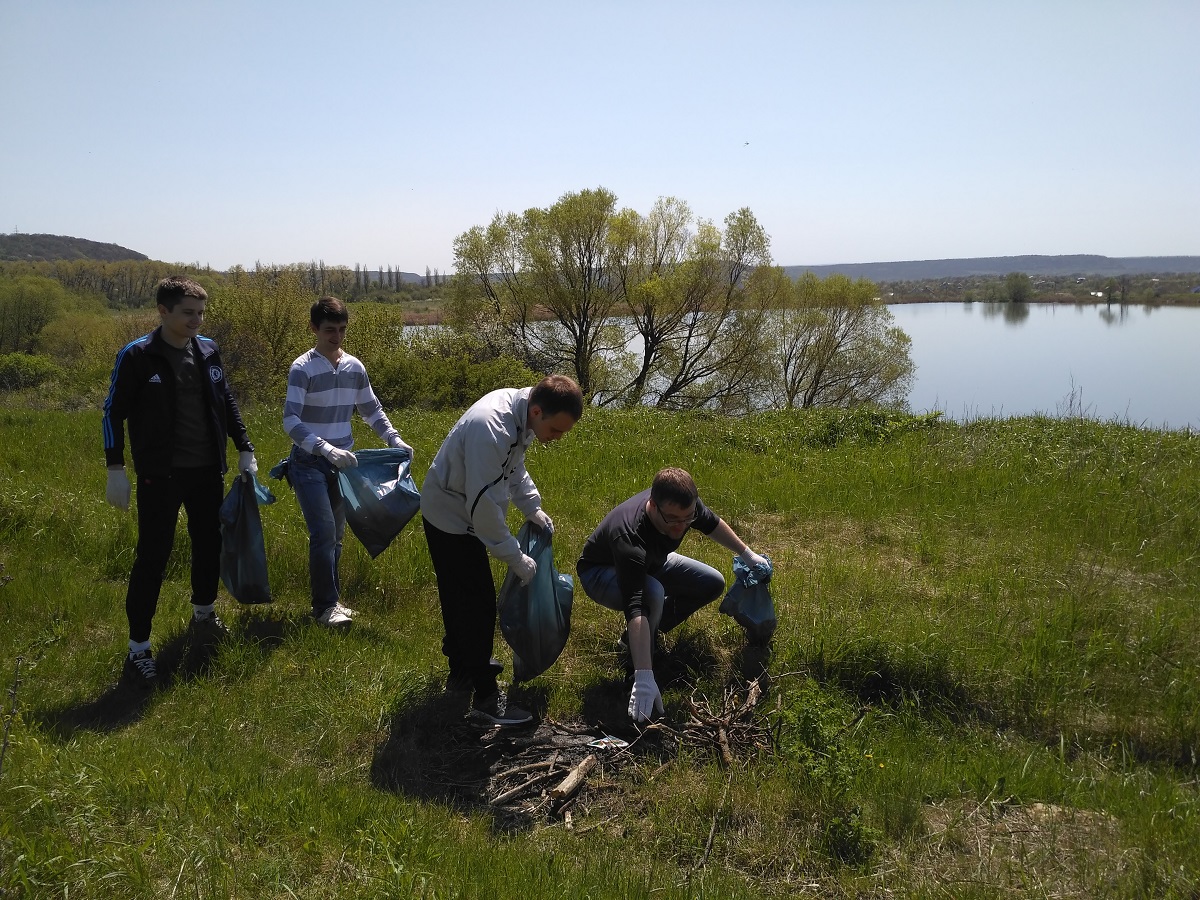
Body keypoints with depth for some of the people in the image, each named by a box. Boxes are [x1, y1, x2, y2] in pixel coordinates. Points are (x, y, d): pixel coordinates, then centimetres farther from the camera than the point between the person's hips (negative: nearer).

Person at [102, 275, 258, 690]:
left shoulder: (208, 350, 4)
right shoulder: (137, 356, -9)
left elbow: (226, 403, 14)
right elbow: (114, 413, -5)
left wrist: (245, 450, 11)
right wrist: (115, 470, -8)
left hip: (207, 471, 5)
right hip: (160, 474, -5)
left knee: (209, 544, 15)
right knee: (152, 557, -4)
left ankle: (204, 614, 38)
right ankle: (138, 648, 6)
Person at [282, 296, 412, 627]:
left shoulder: (354, 367, 3)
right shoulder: (302, 369, -14)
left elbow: (372, 410, 15)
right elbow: (291, 421, -22)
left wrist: (395, 439, 0)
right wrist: (326, 449, -34)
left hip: (341, 463, 6)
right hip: (309, 464, -6)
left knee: (336, 535, 11)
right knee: (324, 532, -12)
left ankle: (328, 600, 24)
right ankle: (326, 606, -1)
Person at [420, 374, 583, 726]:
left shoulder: (519, 411, -7)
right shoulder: (491, 429, -36)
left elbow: (514, 466, 12)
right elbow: (484, 504, -33)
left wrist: (532, 508, 1)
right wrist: (516, 558, -24)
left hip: (456, 513, 10)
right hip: (451, 518, -9)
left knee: (460, 599, 21)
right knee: (478, 603, -5)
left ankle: (461, 672, 38)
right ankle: (485, 698, 6)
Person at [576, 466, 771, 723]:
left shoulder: (683, 504, -26)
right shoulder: (629, 537, -45)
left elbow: (711, 523, -1)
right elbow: (635, 606, -52)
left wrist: (748, 554, 10)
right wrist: (644, 679, -57)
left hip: (650, 561, 7)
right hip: (600, 572, -7)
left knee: (713, 584, 0)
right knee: (652, 594, -38)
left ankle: (644, 635, 9)